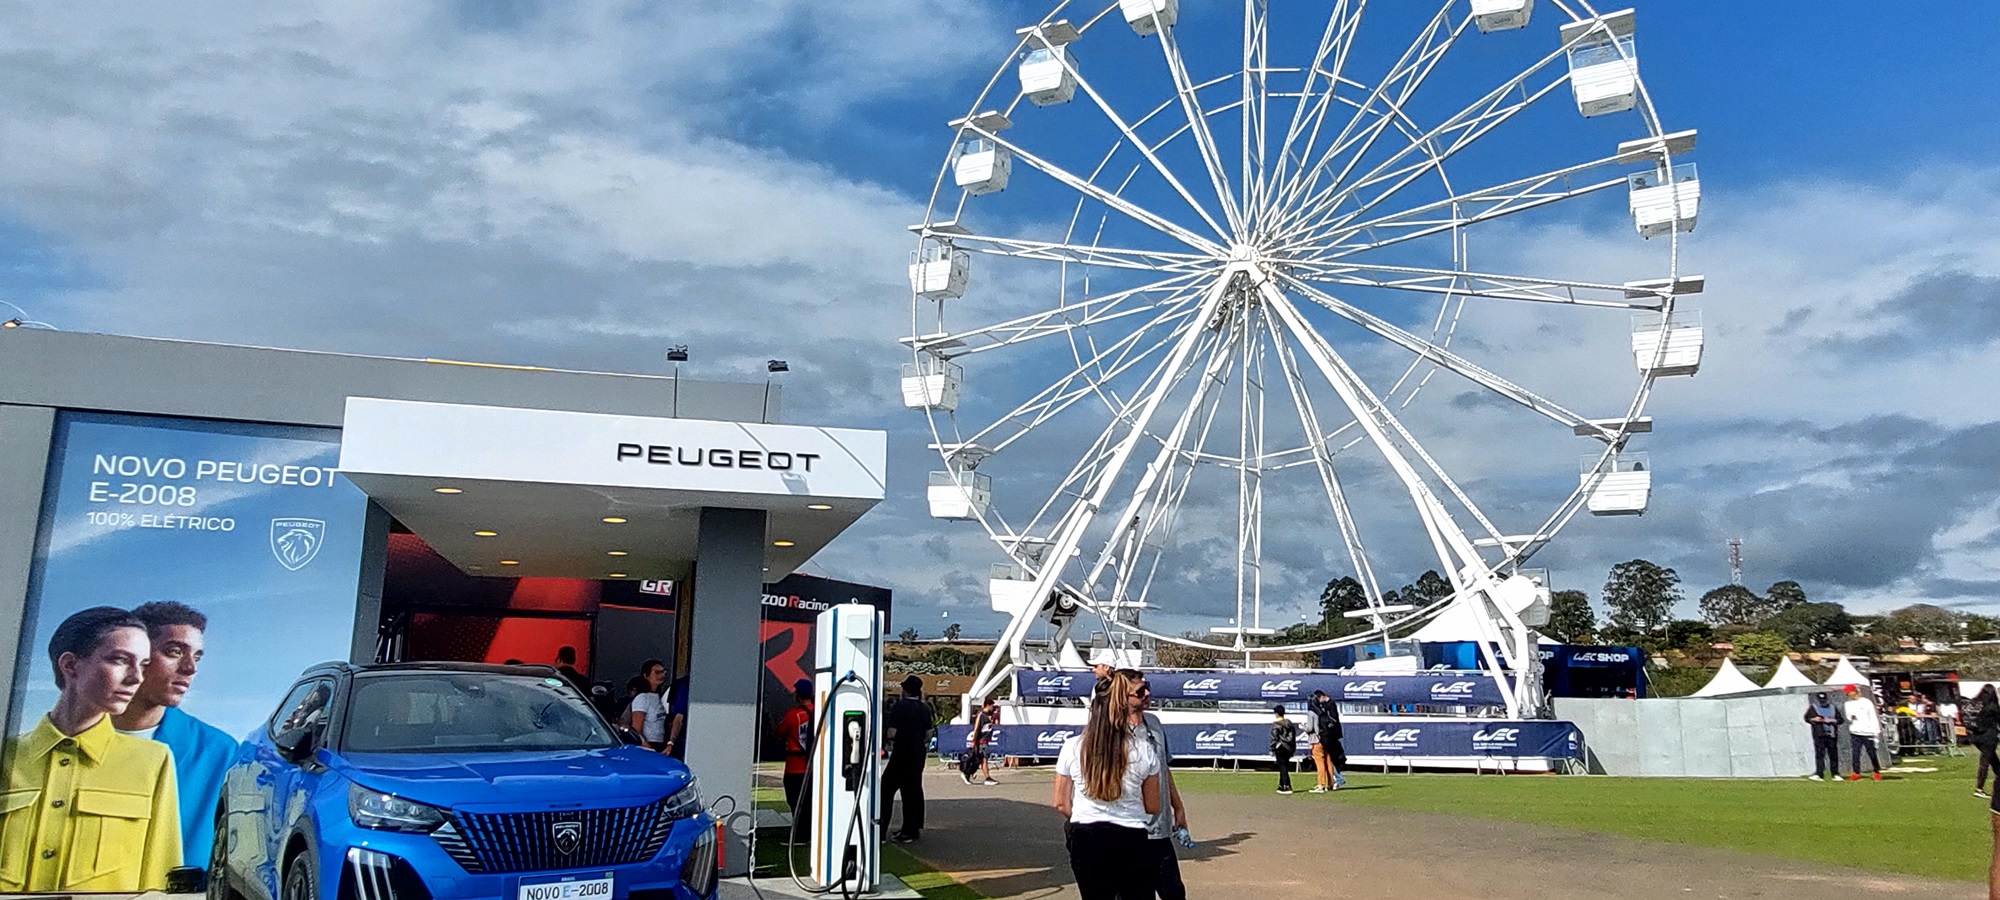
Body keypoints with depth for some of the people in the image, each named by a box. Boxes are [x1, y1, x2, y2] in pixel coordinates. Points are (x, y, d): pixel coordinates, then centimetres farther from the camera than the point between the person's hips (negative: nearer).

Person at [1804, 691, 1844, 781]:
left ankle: (1835, 774, 15)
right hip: (1819, 735, -2)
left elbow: (1840, 719, 12)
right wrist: (1814, 719, -9)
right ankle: (1819, 774, -11)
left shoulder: (1833, 708, 13)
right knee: (1819, 754, -9)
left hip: (1831, 734, 2)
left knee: (1833, 754, 6)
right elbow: (1807, 718, 10)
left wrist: (1832, 721, -6)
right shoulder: (1813, 708, 8)